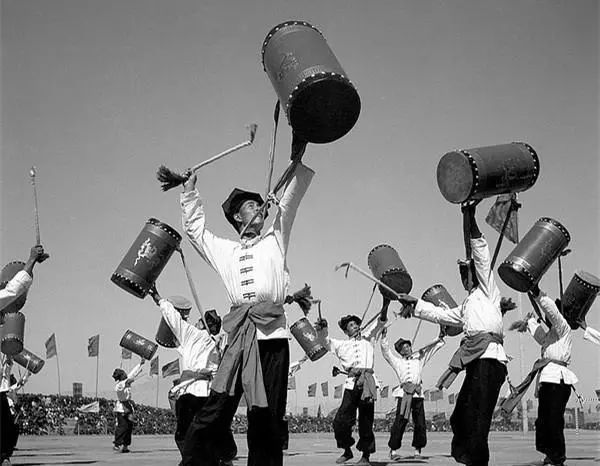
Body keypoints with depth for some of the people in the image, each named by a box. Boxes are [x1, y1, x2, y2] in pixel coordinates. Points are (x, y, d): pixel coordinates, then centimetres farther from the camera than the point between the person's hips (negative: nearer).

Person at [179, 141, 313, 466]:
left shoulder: (275, 240, 21)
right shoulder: (224, 251, 25)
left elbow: (289, 201, 13)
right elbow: (194, 228, 34)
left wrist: (297, 160, 5)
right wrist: (190, 190, 30)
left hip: (272, 335, -1)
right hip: (239, 338, 1)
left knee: (267, 421, -4)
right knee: (211, 417, -10)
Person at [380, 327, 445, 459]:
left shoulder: (418, 358, 22)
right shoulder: (397, 360, 18)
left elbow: (430, 348, 26)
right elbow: (386, 349, 16)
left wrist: (440, 338, 18)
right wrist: (384, 336, 9)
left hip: (417, 393, 2)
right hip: (404, 393, -2)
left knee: (420, 423, -2)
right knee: (400, 421, -12)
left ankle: (417, 449, 6)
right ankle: (393, 449, -10)